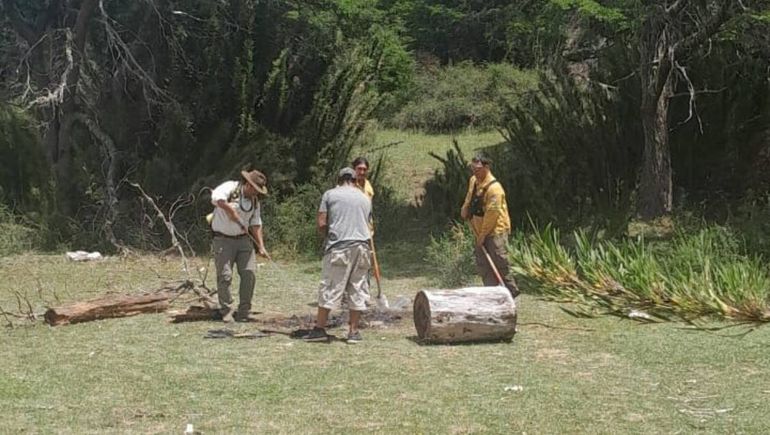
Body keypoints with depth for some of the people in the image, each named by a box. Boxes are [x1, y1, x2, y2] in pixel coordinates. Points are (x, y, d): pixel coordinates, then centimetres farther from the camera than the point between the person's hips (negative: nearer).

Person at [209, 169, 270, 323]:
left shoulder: (254, 201, 8)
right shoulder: (230, 187, -12)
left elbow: (255, 224, 12)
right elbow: (216, 197, -33)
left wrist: (261, 247, 5)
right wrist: (230, 210, -27)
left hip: (243, 240, 6)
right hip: (223, 240, -6)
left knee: (249, 274, -3)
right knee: (225, 276, -7)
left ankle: (244, 312, 7)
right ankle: (227, 312, 8)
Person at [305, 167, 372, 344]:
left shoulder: (330, 194, 4)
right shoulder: (365, 198, 16)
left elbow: (321, 224, 0)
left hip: (338, 247, -3)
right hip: (361, 246, 3)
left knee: (330, 288, 1)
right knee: (357, 290, 7)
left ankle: (320, 329, 2)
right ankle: (353, 331, 8)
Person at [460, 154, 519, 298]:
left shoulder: (494, 188, -22)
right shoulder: (473, 181, 6)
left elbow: (492, 214, -22)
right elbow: (469, 198, 29)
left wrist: (483, 234, -18)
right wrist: (465, 210, 14)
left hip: (496, 231, -9)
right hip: (480, 231, 9)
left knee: (499, 262, -6)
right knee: (482, 264, 9)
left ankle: (511, 290, 7)